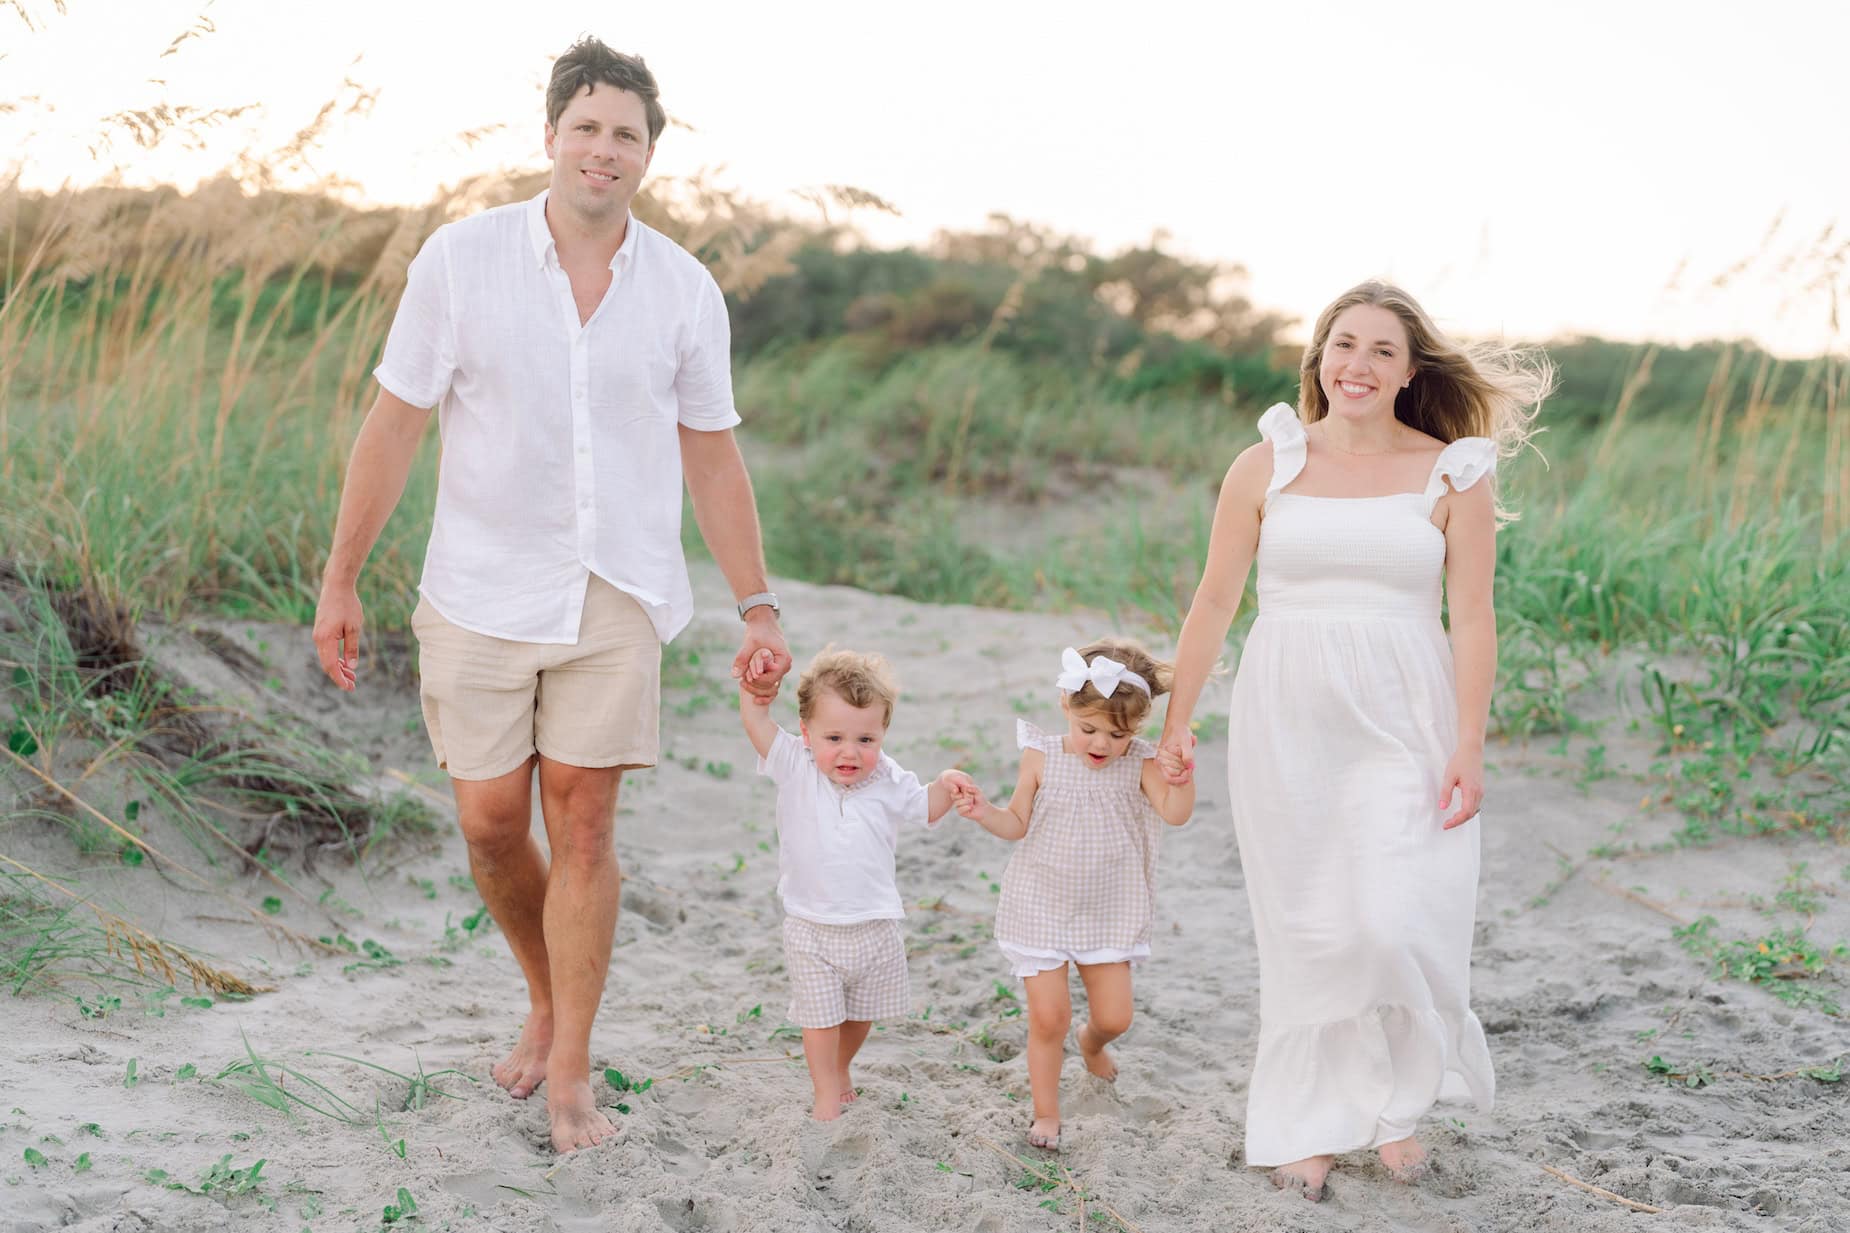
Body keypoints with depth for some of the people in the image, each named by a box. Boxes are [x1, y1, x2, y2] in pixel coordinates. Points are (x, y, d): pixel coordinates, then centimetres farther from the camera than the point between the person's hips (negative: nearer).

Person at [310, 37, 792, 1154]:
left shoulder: (685, 292, -1)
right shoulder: (462, 260, -5)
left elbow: (713, 461, 7)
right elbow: (395, 425, -1)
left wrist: (759, 609, 7)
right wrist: (341, 581, -1)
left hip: (617, 598, 0)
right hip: (481, 595, 0)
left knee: (582, 821, -2)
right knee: (492, 823, 5)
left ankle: (570, 1076, 10)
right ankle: (551, 1000, 33)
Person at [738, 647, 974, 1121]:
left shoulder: (889, 782, -5)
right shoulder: (795, 769, -11)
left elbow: (926, 810, 12)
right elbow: (757, 724, -19)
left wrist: (946, 785, -7)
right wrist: (751, 685, -35)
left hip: (875, 925, 3)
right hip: (810, 927, -2)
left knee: (862, 1012, 18)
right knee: (820, 1015, 0)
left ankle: (841, 1069, 42)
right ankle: (826, 1094, 16)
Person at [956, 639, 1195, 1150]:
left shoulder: (1140, 763, -8)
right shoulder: (1042, 757, -8)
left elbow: (1176, 812, -23)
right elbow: (1018, 824, -2)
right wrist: (984, 812, -20)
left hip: (1108, 913, 1)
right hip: (1041, 909, -1)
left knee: (1115, 1016, 8)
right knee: (1048, 1017, -2)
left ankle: (1091, 1043, 46)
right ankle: (1046, 1114, 17)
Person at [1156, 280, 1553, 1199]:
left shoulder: (1452, 474, 0)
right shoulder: (1266, 467, 2)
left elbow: (1472, 621, -2)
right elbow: (1213, 605, 6)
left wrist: (1468, 751, -8)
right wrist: (1174, 725, 7)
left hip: (1404, 725, -1)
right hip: (1287, 722, 1)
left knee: (1397, 925, -8)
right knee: (1306, 932, 5)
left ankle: (1394, 1103, 18)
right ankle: (1308, 1124, 20)